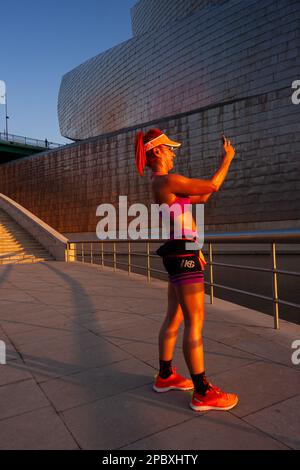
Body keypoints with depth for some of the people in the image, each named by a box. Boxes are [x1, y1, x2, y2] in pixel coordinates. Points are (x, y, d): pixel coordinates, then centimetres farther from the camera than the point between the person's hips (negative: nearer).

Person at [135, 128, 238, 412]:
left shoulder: (159, 183, 16)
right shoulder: (168, 180, -14)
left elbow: (200, 198, 23)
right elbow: (211, 187, -9)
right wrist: (227, 158, 5)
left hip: (178, 252, 10)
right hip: (183, 252, -10)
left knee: (174, 317, 16)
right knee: (195, 321, -4)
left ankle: (165, 376, 29)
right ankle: (202, 393, 7)